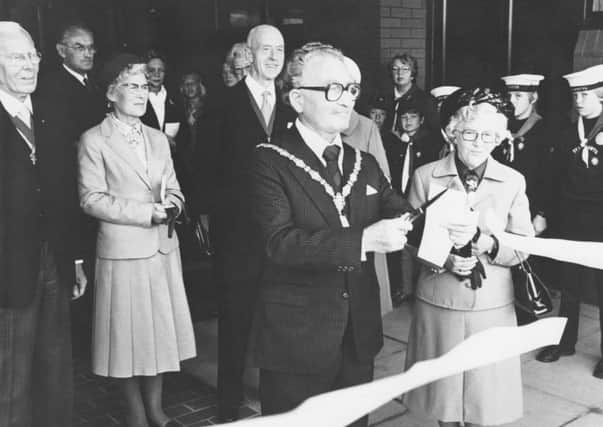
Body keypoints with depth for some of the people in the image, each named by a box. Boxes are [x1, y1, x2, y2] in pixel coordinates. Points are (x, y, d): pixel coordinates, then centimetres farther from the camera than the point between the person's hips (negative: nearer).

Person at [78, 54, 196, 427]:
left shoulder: (158, 139, 13)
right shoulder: (94, 141, -4)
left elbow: (174, 189, 12)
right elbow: (91, 199, -10)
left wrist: (171, 206, -12)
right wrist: (147, 212, -17)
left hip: (163, 249, 5)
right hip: (122, 252, -5)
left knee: (162, 330, 11)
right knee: (128, 335, 5)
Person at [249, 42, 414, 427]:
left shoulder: (365, 165, 10)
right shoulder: (271, 162, -11)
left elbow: (401, 217, 0)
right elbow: (280, 242, -23)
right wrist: (363, 239, -31)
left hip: (359, 338, 6)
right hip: (296, 342, -5)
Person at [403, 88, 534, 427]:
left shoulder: (513, 182, 0)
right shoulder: (425, 176, -2)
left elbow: (522, 249, -3)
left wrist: (480, 240, -21)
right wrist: (443, 259, -18)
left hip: (492, 308, 0)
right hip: (438, 303, 0)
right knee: (443, 399, 10)